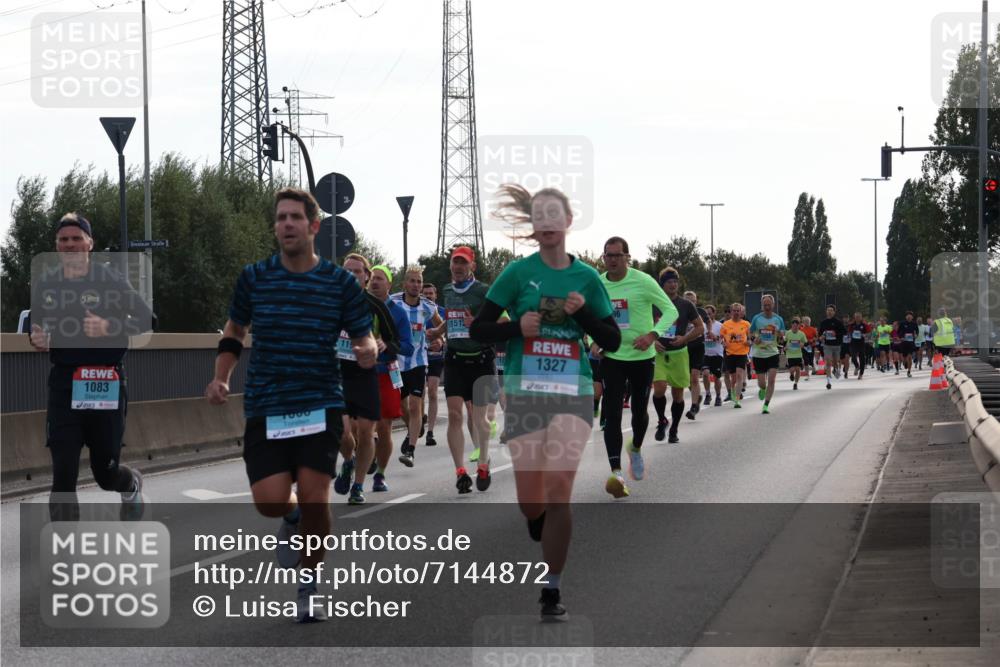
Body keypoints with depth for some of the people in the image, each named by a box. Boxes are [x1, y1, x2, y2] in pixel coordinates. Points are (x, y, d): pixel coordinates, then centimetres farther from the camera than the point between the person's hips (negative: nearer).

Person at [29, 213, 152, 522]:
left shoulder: (110, 278, -7)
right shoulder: (44, 282, 4)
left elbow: (146, 319, -8)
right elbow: (34, 322, 19)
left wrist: (109, 327, -23)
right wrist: (34, 338, -4)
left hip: (106, 383, -2)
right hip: (63, 382, 2)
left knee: (105, 472, 8)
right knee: (63, 473, -8)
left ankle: (132, 485, 46)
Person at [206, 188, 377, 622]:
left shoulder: (340, 282, -1)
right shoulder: (254, 277, 3)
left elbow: (365, 339, 4)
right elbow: (234, 331, 17)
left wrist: (367, 350, -20)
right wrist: (221, 377, 3)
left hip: (320, 405, -1)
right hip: (265, 407, 1)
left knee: (314, 499, -7)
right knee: (270, 500, -11)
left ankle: (309, 587, 15)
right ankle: (291, 517, 29)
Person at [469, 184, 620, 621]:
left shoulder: (587, 278, 4)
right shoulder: (518, 273, 0)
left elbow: (613, 342, 7)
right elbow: (477, 330, 2)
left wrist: (583, 313, -10)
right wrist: (517, 326, -16)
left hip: (573, 394, 0)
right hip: (525, 394, 0)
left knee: (557, 494, -12)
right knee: (531, 502, 1)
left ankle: (552, 592, -3)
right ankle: (539, 524, 39)